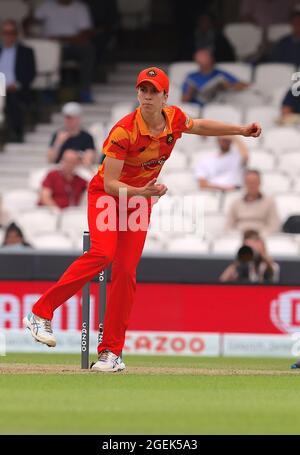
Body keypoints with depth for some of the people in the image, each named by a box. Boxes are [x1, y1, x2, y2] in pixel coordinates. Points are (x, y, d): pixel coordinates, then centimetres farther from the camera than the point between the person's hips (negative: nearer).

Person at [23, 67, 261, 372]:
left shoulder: (175, 118, -10)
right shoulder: (124, 131, -27)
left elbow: (199, 126, 15)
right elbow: (110, 183, -28)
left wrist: (240, 130, 14)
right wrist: (143, 192, -43)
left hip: (140, 199, 5)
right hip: (106, 194, -5)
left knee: (126, 272, -3)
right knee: (104, 253, -29)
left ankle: (111, 352, 2)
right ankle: (40, 313, -23)